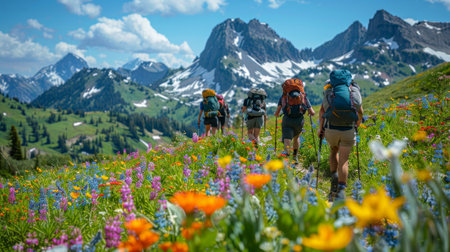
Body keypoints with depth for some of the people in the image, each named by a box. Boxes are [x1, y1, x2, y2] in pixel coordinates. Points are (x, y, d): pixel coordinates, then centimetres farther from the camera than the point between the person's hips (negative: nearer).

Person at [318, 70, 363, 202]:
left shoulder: (329, 90, 13)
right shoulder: (355, 89, 14)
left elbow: (322, 111, 1)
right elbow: (360, 112, 19)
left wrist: (320, 129, 6)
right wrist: (357, 124, 36)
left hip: (331, 128, 1)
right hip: (348, 130, -1)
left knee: (334, 151, 27)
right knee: (343, 160, 3)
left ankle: (334, 178, 9)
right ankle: (341, 190, -9)